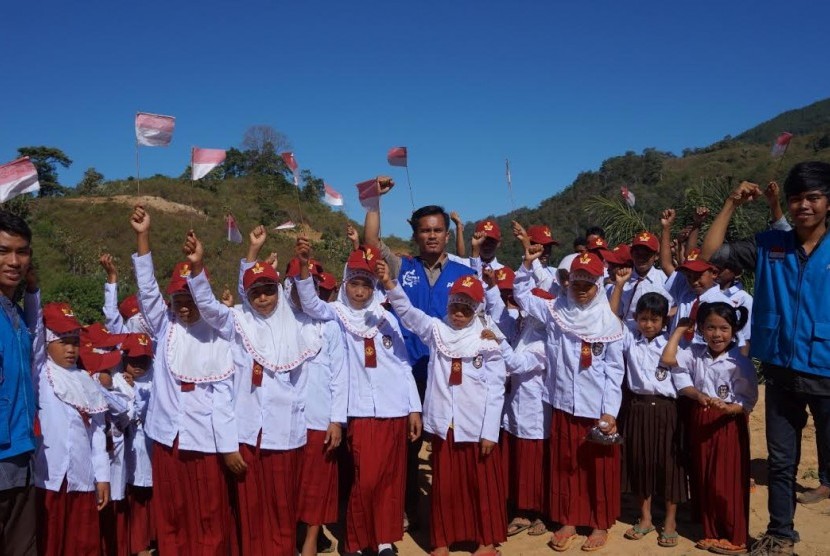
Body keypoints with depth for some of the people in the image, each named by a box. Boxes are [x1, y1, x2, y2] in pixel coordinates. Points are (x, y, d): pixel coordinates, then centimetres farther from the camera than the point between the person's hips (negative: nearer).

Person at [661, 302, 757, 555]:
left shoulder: (740, 363, -11)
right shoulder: (695, 354, 3)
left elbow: (748, 401, -10)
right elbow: (668, 359, -5)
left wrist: (727, 407, -30)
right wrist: (680, 328, 1)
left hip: (729, 424, -5)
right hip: (700, 422, 5)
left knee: (728, 483, 0)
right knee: (704, 481, 11)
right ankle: (711, 533, 24)